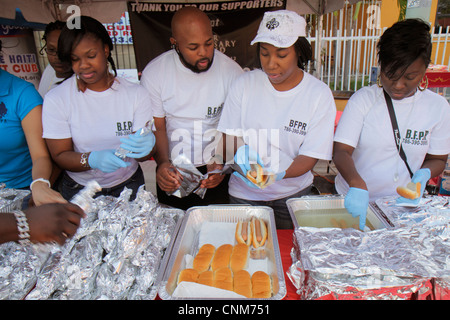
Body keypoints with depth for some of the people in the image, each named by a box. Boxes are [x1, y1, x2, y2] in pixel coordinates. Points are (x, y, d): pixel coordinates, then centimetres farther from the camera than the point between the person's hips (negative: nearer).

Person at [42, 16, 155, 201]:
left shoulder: (136, 94, -6)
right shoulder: (56, 99, -8)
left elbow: (143, 155, -7)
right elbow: (60, 155, -7)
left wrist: (144, 146, -32)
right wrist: (92, 159, -28)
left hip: (128, 185, 1)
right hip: (79, 189, 0)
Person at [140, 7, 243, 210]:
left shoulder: (231, 71, -8)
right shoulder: (153, 72, -6)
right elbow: (156, 127, -3)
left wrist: (223, 164, -23)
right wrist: (163, 163, -21)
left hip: (217, 171, 0)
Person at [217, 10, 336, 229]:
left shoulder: (319, 94, -10)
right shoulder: (245, 84, -6)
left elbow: (310, 156, -12)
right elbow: (230, 137, -5)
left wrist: (278, 174, -32)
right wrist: (240, 153, -28)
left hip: (292, 193, 0)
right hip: (244, 193, 1)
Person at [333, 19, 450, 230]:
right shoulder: (363, 99, -7)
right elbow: (341, 151, -15)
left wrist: (423, 173, -14)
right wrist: (357, 185, -32)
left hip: (402, 204, 2)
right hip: (355, 198, -1)